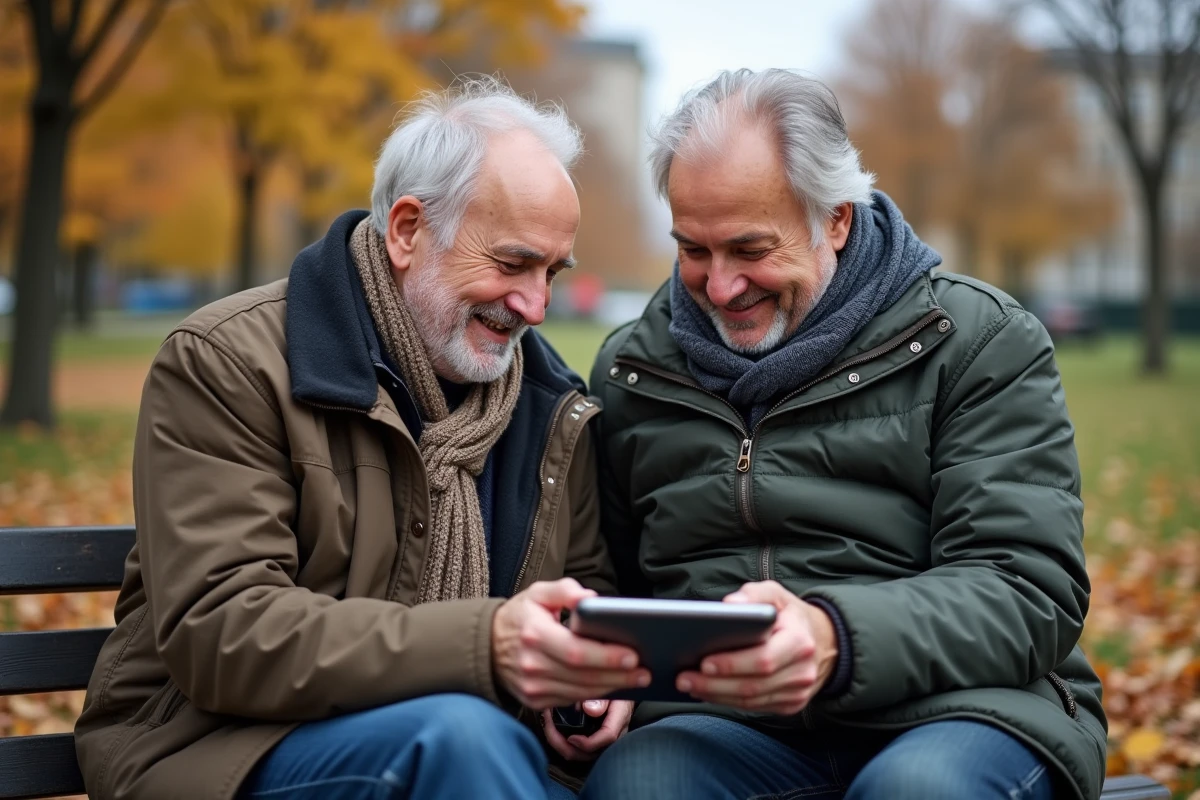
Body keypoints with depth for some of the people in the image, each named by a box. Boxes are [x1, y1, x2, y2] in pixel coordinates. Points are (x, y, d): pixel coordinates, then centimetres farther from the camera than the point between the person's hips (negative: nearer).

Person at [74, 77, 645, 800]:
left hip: (460, 740, 5)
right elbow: (218, 635, -20)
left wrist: (588, 669, -8)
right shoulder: (227, 361, -10)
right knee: (462, 734, -35)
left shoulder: (551, 402, 10)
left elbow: (590, 585, 19)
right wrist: (483, 644, -33)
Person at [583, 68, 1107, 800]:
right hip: (726, 725, 1)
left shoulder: (983, 342, 3)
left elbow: (1029, 597, -7)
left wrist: (840, 641, -26)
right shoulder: (631, 373, 15)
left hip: (951, 713, -1)